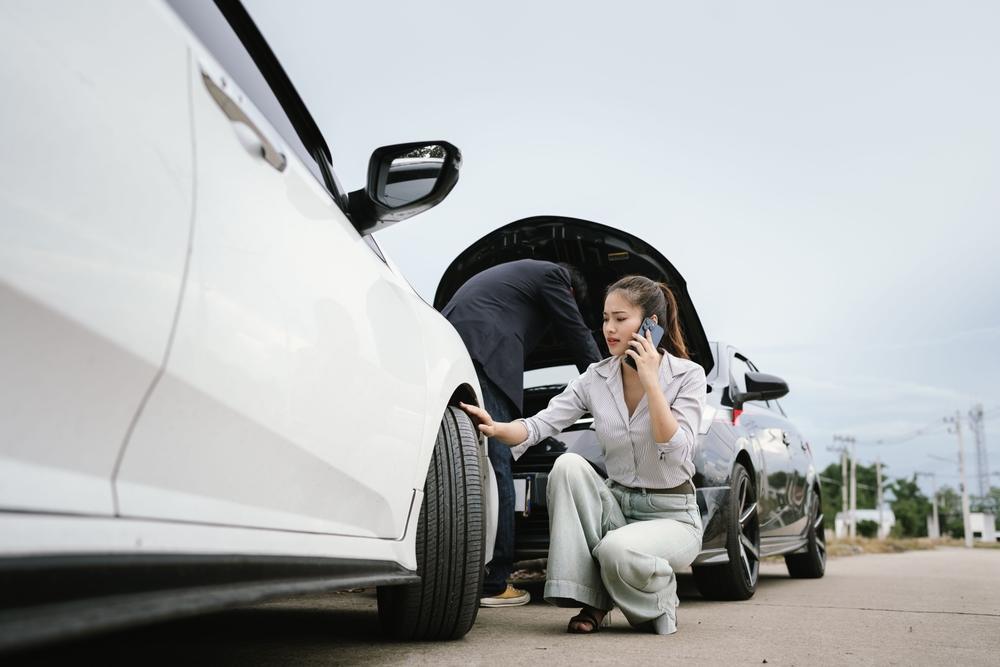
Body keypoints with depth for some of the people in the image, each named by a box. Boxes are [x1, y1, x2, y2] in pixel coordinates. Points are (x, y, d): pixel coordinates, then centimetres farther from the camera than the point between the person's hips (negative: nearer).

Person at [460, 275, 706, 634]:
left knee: (616, 550, -36)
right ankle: (591, 601, -16)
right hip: (615, 504, 4)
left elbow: (676, 452, -22)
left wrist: (650, 381, -24)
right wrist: (498, 428, -29)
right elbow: (540, 425, -9)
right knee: (568, 465, -25)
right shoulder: (596, 378, 0)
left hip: (671, 514, -4)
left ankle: (661, 600, 2)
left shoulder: (688, 375, -10)